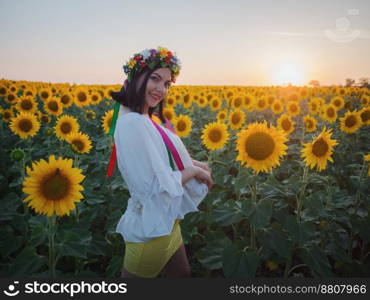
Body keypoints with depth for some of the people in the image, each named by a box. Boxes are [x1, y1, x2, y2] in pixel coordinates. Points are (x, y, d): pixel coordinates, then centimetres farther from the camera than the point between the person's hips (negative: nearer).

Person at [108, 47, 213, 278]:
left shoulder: (145, 120, 3)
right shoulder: (132, 123, -27)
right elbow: (158, 189, -29)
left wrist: (193, 164, -4)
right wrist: (193, 170, -15)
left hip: (165, 222, 10)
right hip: (150, 228, -10)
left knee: (182, 274, 27)